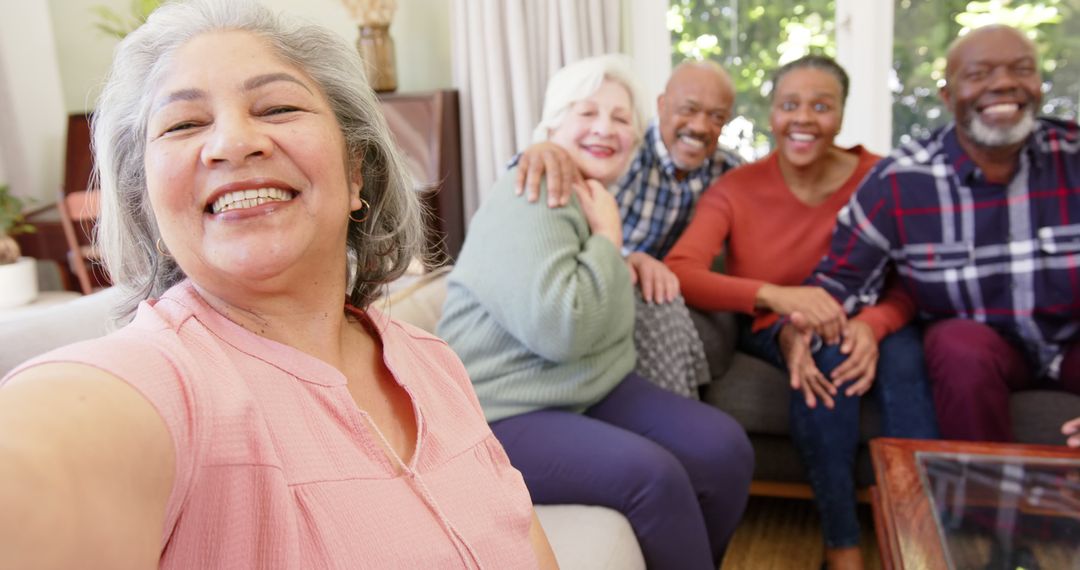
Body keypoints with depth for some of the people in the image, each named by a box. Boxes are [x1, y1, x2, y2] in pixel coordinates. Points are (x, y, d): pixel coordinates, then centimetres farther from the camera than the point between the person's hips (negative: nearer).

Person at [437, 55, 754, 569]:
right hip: (501, 415, -9)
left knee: (725, 448, -6)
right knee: (652, 475, -28)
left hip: (593, 390, 9)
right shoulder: (530, 200, -16)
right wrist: (608, 236, -17)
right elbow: (558, 329, -31)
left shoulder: (595, 196, 14)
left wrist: (626, 262, 11)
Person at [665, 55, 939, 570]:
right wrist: (774, 296, -41)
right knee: (823, 350, -33)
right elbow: (677, 272, -25)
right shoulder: (735, 189, -10)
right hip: (772, 331, -1)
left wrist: (871, 325, -31)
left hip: (865, 326, 2)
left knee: (905, 356, -31)